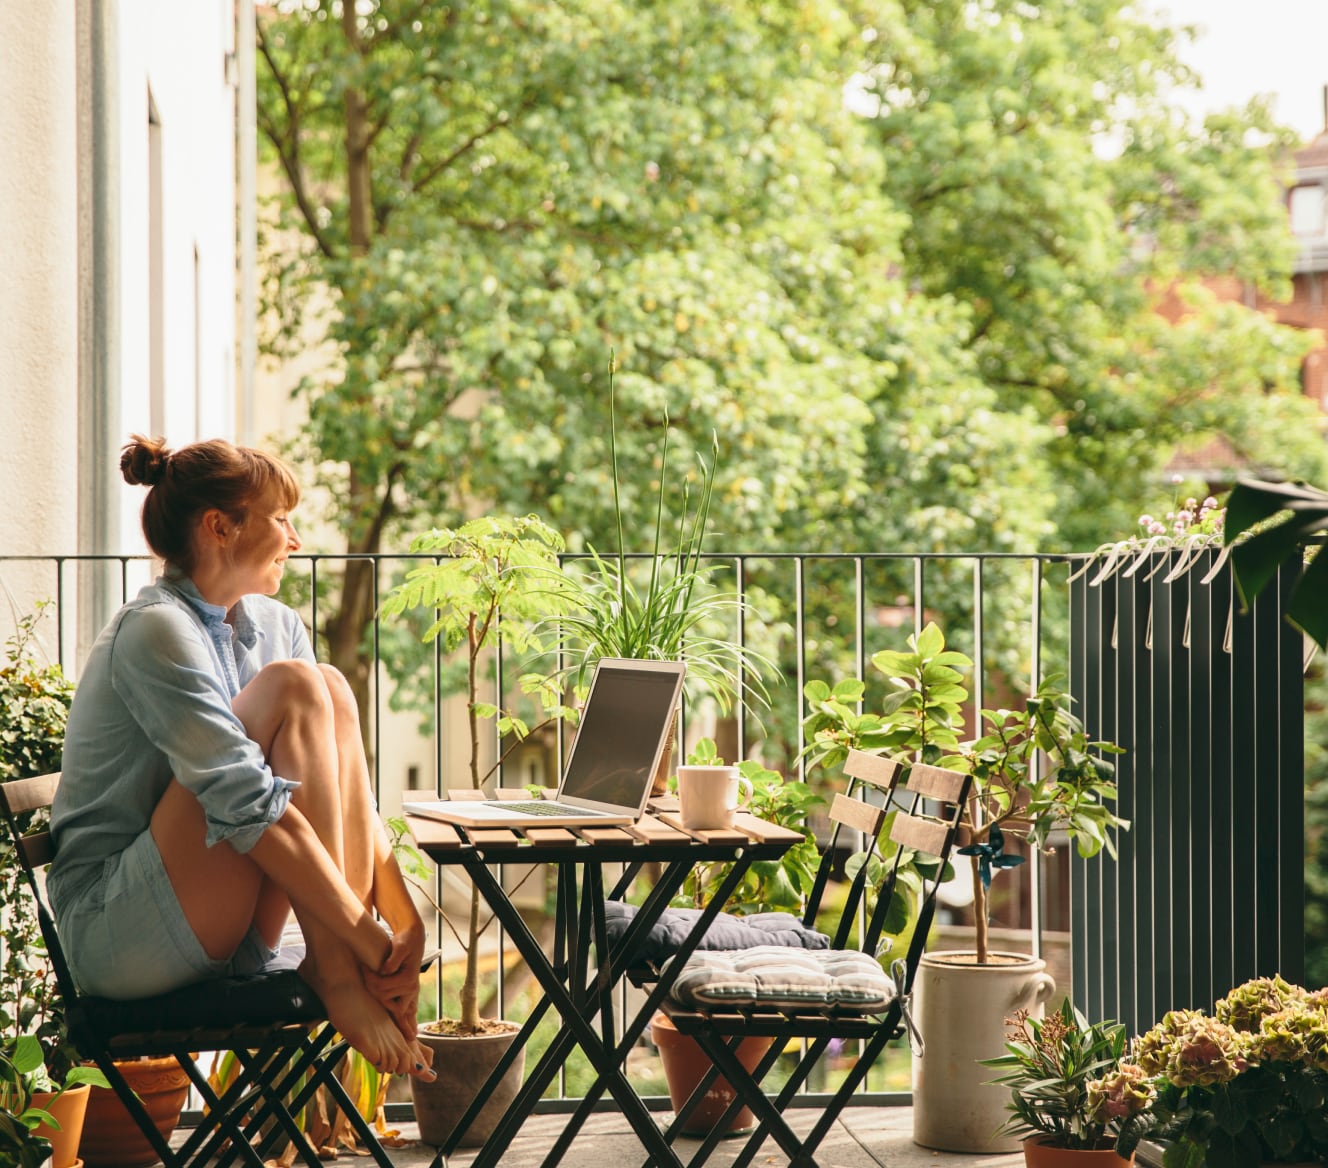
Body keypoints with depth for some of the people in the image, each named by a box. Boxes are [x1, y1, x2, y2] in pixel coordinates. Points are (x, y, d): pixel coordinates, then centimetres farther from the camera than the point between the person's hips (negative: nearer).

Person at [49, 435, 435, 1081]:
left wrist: (407, 926, -11)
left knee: (332, 692, -10)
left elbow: (346, 792, 4)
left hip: (220, 941, 7)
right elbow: (249, 805, -24)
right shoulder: (155, 631, -16)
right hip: (115, 936, -7)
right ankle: (333, 972, -21)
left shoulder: (276, 626, 10)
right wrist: (372, 944, -26)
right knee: (294, 688, -19)